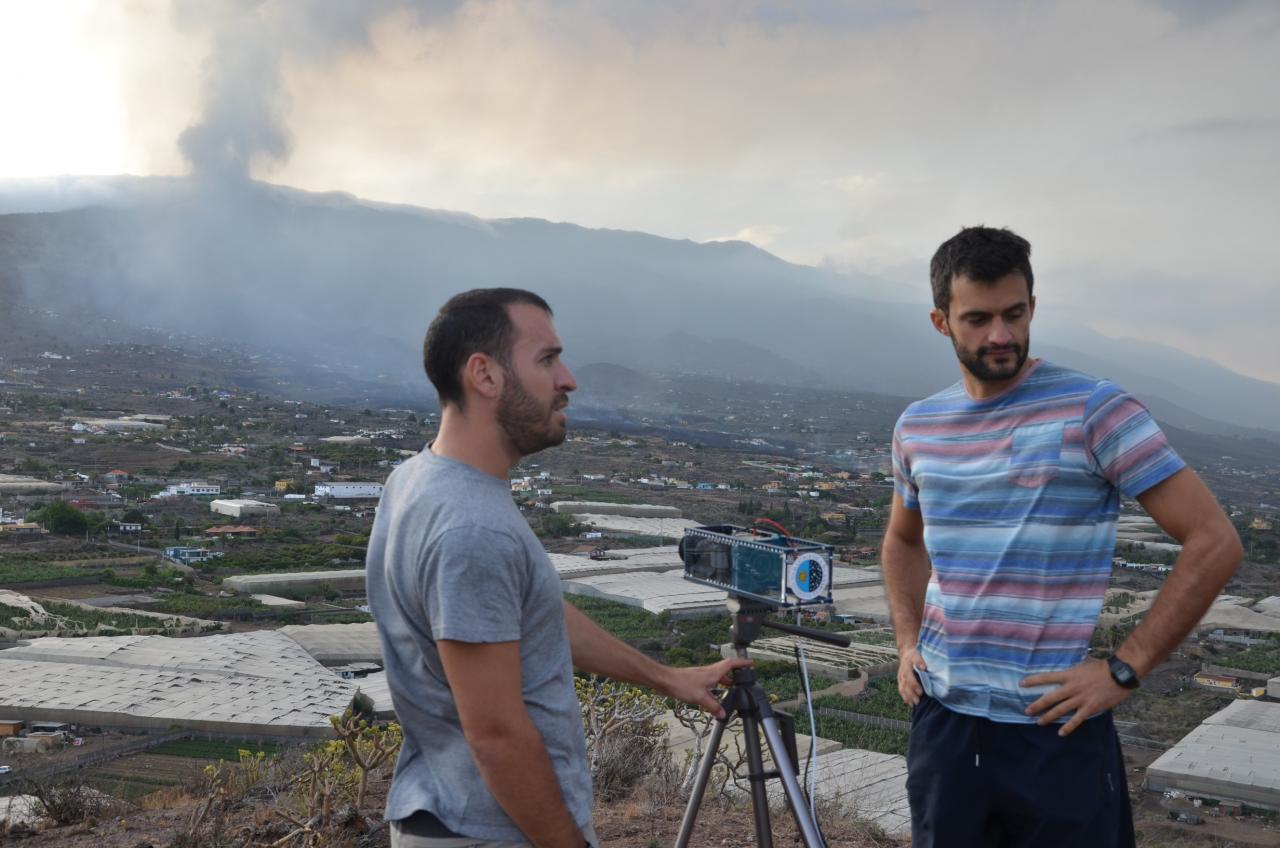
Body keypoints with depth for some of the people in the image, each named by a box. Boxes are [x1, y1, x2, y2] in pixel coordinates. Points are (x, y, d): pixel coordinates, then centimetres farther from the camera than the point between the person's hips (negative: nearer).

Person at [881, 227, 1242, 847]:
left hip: (1056, 732, -4)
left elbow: (1213, 542, -12)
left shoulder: (1094, 410, -11)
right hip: (940, 719, 5)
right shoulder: (917, 426, 5)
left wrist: (1124, 669, -13)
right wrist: (907, 641, 10)